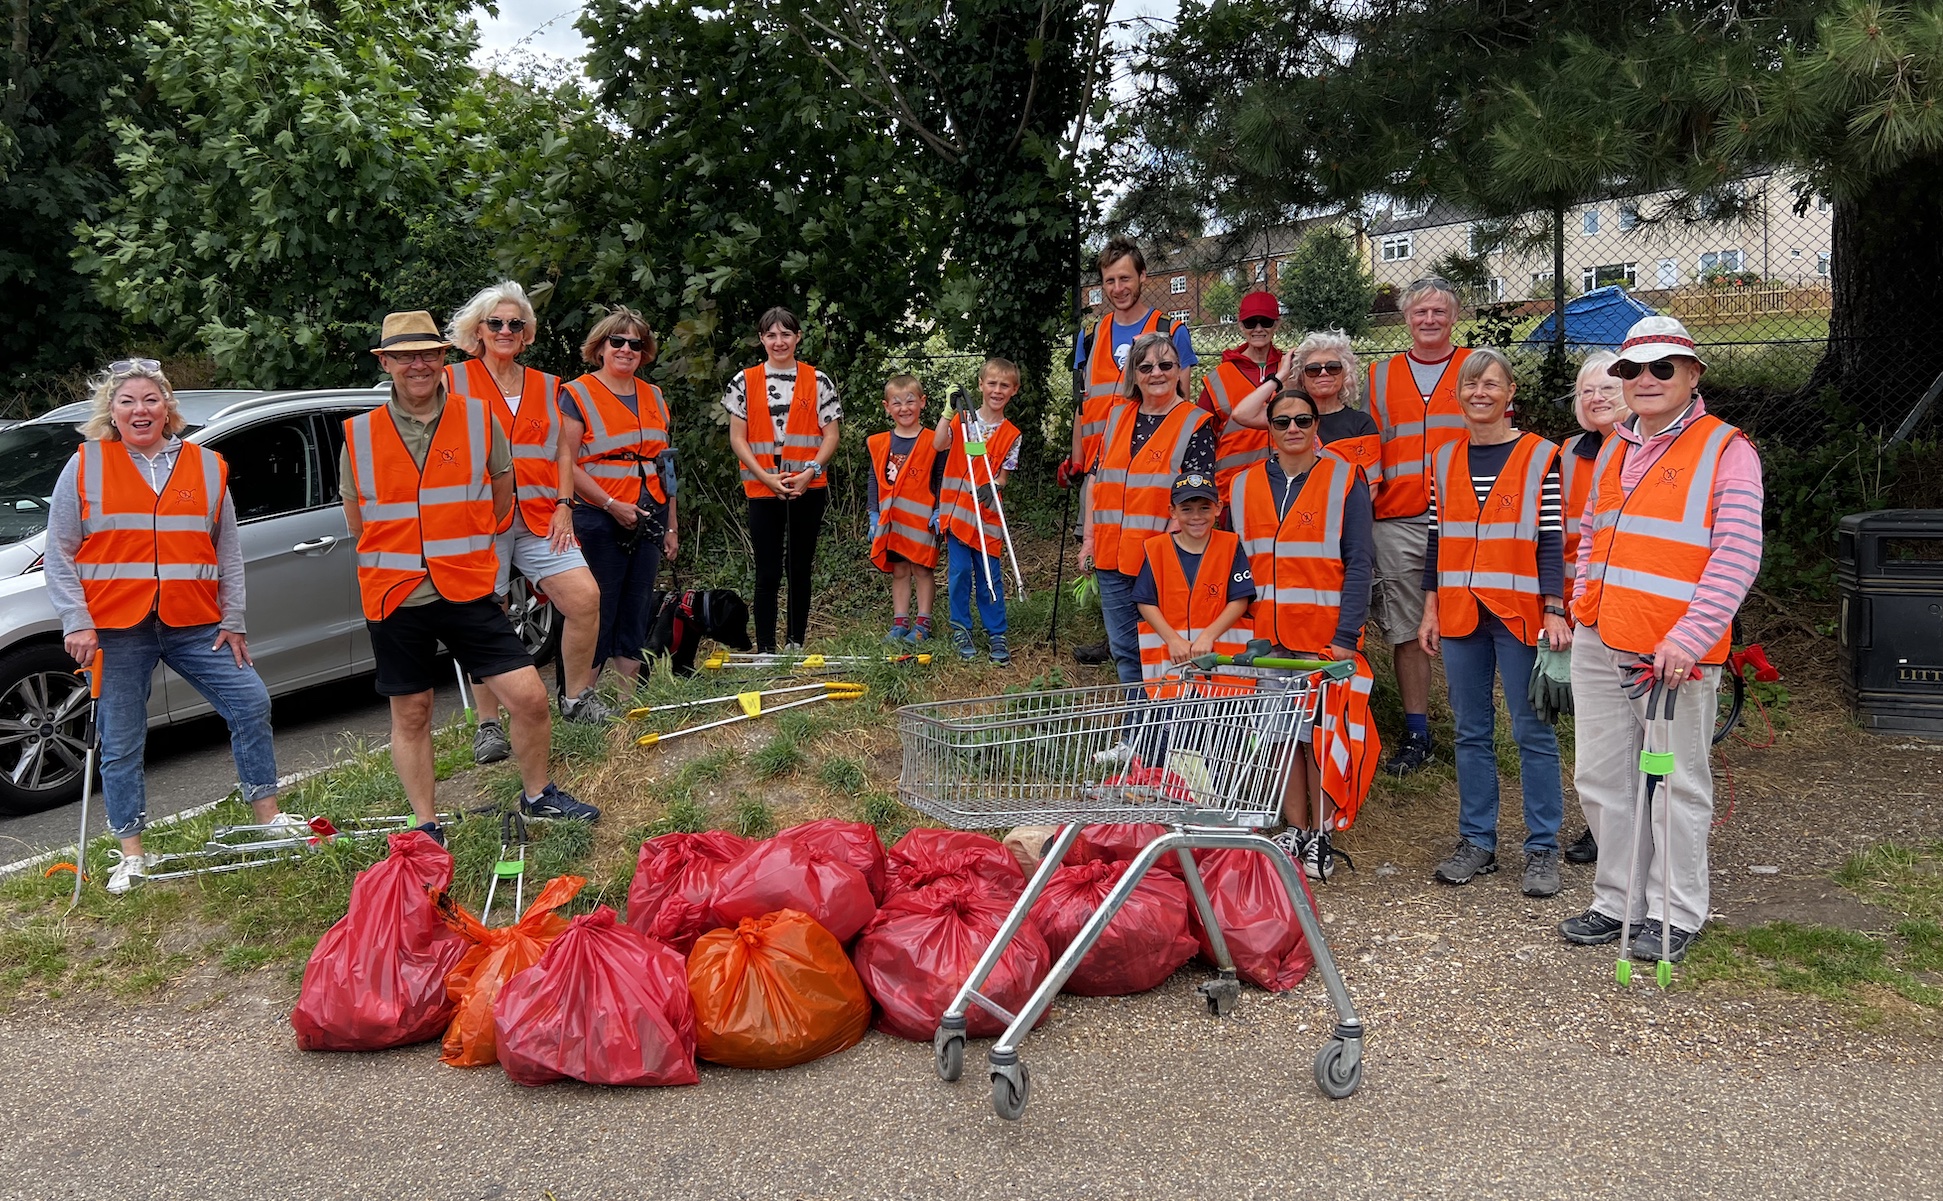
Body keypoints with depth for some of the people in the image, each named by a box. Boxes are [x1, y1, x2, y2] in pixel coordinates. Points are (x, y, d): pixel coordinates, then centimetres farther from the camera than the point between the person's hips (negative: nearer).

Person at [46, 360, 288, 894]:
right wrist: (76, 623, -6)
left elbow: (229, 553, 10)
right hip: (115, 629, -2)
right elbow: (59, 555, 3)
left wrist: (232, 622, 4)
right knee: (121, 744, 4)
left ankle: (267, 816, 13)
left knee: (251, 704, -3)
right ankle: (132, 855, 15)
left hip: (195, 625, 2)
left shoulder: (207, 467, 8)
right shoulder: (85, 466, 2)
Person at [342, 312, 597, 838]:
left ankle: (537, 794, 17)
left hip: (468, 592, 0)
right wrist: (402, 557, 10)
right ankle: (427, 825, 25)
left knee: (529, 696, -6)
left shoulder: (480, 420, -1)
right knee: (410, 714, 10)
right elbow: (357, 520, 12)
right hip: (394, 597, 1)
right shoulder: (358, 436, -1)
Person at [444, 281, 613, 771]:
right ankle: (489, 724, 11)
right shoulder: (453, 381, 8)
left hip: (539, 518, 3)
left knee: (584, 597, -12)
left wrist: (563, 505, 3)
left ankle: (577, 697, 6)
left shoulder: (548, 387, 17)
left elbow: (563, 451, 16)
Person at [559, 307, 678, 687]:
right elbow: (566, 464, -12)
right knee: (596, 616, -4)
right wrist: (613, 505, -18)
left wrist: (670, 526, 14)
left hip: (648, 521, 6)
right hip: (599, 523, -6)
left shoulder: (652, 396, 15)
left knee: (636, 616, 9)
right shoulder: (577, 394, -3)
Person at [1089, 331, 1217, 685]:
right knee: (1124, 650, 13)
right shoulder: (1118, 418, 12)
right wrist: (1090, 539, 14)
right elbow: (1098, 482, 18)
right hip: (1112, 559, 6)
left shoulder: (1195, 424, -4)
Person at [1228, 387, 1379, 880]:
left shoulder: (1344, 481, -2)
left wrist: (1346, 635, -14)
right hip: (1267, 637, 4)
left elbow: (1359, 563, -6)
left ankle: (1320, 836, 8)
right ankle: (1294, 830, 19)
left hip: (1326, 636, -4)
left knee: (1322, 731, -2)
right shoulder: (1245, 487, 8)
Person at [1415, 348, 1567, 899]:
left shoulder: (1539, 457, 0)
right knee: (1471, 731, 9)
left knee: (1532, 731, -1)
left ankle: (1542, 848, 8)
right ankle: (1477, 842, 18)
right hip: (1459, 613, 4)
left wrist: (1554, 611, -10)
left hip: (1519, 614, -4)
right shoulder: (1445, 459, 11)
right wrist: (1430, 611, 9)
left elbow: (1551, 539, -4)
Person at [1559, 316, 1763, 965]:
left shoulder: (1726, 450, -6)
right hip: (1599, 644, 6)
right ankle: (1616, 901, 25)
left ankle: (1675, 914, 17)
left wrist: (1690, 637, -22)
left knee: (1677, 783, 4)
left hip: (1675, 652, -6)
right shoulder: (1612, 450, 14)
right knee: (1602, 778, 12)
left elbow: (1737, 557, -14)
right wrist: (1583, 600, 10)